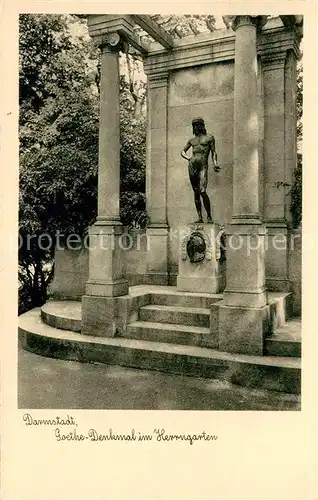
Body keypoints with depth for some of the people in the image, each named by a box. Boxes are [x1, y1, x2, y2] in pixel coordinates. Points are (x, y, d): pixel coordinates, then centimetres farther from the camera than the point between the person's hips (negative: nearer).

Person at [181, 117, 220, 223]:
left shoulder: (209, 137, 11)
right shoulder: (192, 140, 20)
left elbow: (213, 152, 7)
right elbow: (182, 151, 28)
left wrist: (215, 163, -9)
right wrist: (188, 158, 8)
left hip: (203, 167, -4)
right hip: (192, 166, 4)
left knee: (203, 192, -18)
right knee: (196, 192, 2)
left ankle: (209, 216, -9)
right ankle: (200, 217, 5)